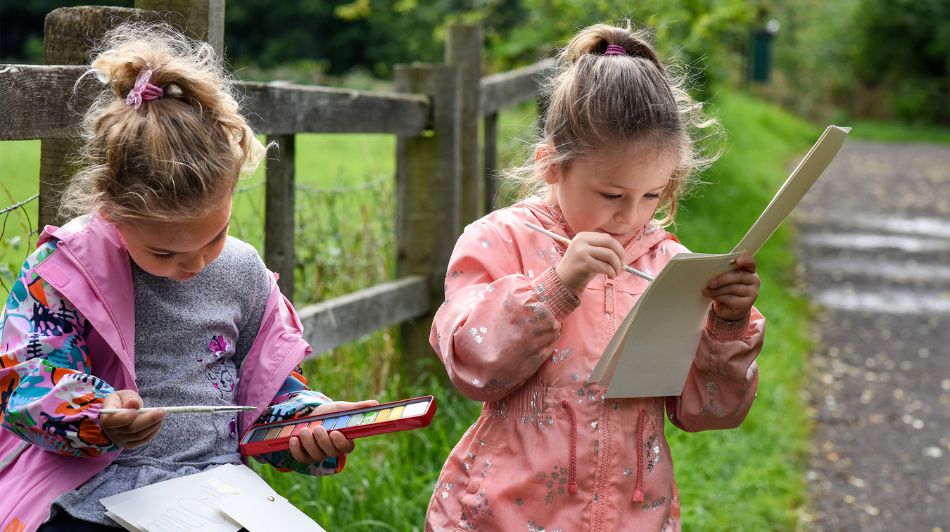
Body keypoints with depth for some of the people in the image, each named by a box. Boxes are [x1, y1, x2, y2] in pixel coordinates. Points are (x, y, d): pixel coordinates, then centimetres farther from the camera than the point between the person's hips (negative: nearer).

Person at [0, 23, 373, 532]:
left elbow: (269, 382, 22)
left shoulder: (243, 271, 9)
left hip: (215, 490, 2)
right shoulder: (65, 265, -3)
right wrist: (99, 418, -24)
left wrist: (312, 420, 2)